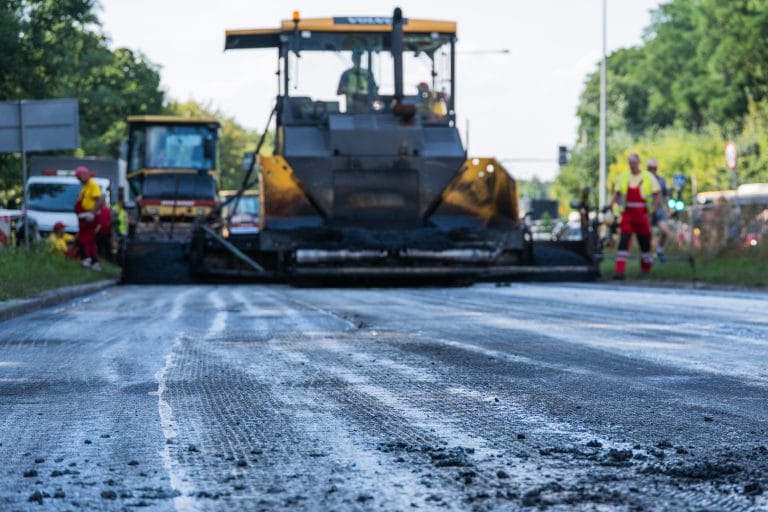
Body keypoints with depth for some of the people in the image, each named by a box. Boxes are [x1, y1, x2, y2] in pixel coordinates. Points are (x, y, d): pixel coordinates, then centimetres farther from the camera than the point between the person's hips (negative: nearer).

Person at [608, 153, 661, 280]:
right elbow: (617, 193, 12)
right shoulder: (623, 177, 8)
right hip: (627, 214, 1)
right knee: (623, 241, -11)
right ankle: (619, 270, -16)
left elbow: (658, 194, 5)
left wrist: (653, 209, -6)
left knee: (645, 241, 8)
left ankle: (646, 268, 29)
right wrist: (611, 205, -5)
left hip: (642, 215, -1)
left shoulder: (648, 177, 1)